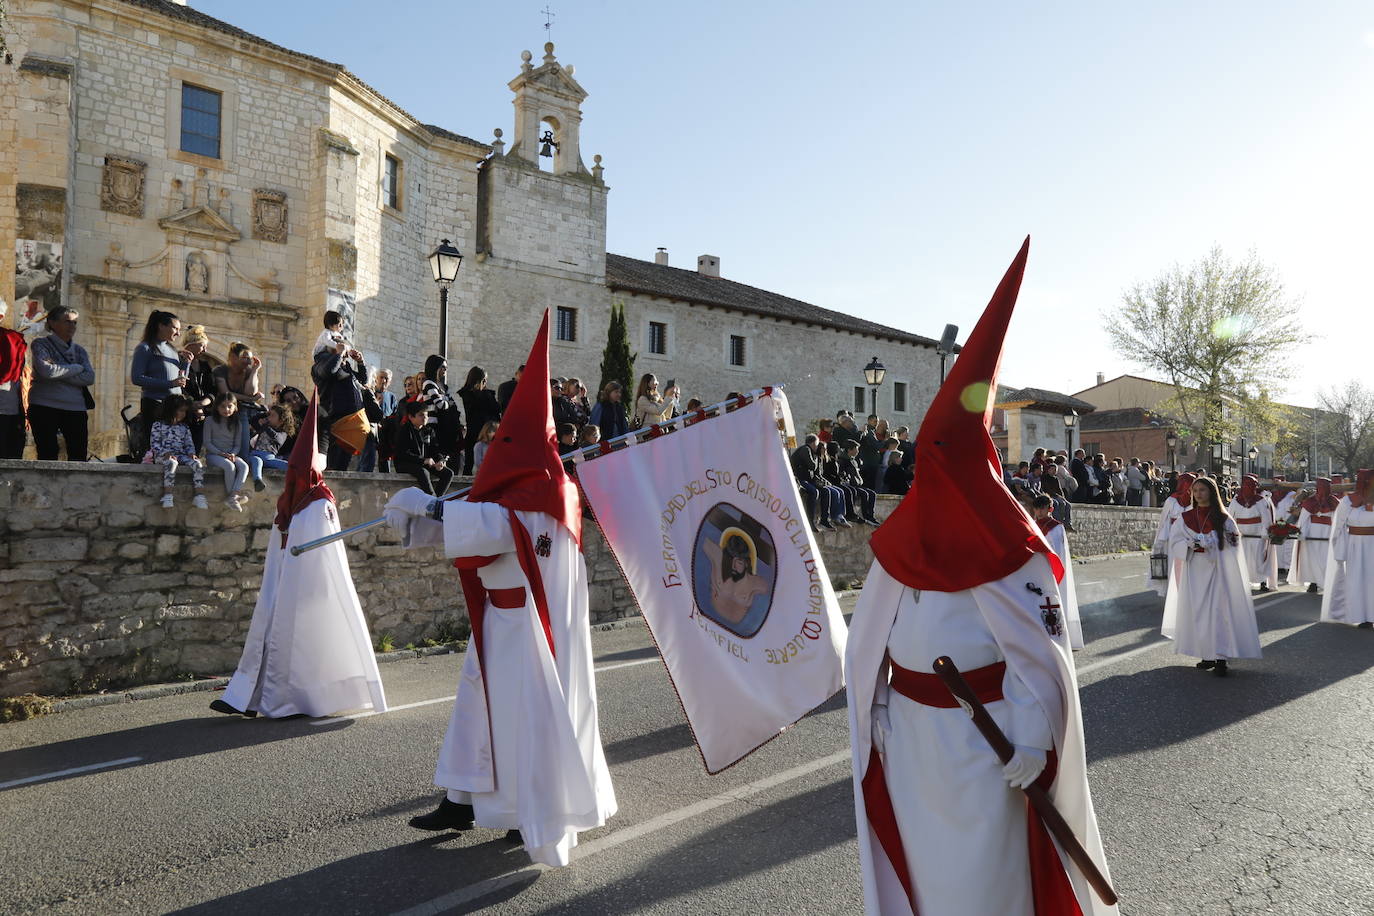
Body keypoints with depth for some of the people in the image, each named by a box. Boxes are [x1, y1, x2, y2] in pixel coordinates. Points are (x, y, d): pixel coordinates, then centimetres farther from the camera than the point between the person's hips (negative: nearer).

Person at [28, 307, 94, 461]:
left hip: (76, 408, 3)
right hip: (45, 408, -3)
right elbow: (46, 370, -14)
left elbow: (90, 378, 0)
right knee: (47, 456, -5)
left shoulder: (79, 350, 16)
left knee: (79, 456, -5)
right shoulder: (40, 344, 5)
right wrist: (76, 368, -4)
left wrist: (59, 375, -9)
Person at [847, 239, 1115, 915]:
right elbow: (869, 640, 3)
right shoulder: (901, 544, -3)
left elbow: (1041, 654, -17)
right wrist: (876, 710, 2)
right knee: (921, 858, 22)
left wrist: (1032, 742, -16)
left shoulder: (1005, 550, -18)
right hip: (910, 734, 5)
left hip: (983, 739, -5)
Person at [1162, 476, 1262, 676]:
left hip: (1216, 571, -3)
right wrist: (1191, 545, -16)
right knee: (1196, 611, 2)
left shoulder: (1223, 518, 2)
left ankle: (1221, 659, -8)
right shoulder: (1185, 518, 7)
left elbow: (1233, 543, -1)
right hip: (1193, 570, 3)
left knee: (1217, 609, -9)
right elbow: (1175, 542, 5)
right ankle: (1207, 655, 11)